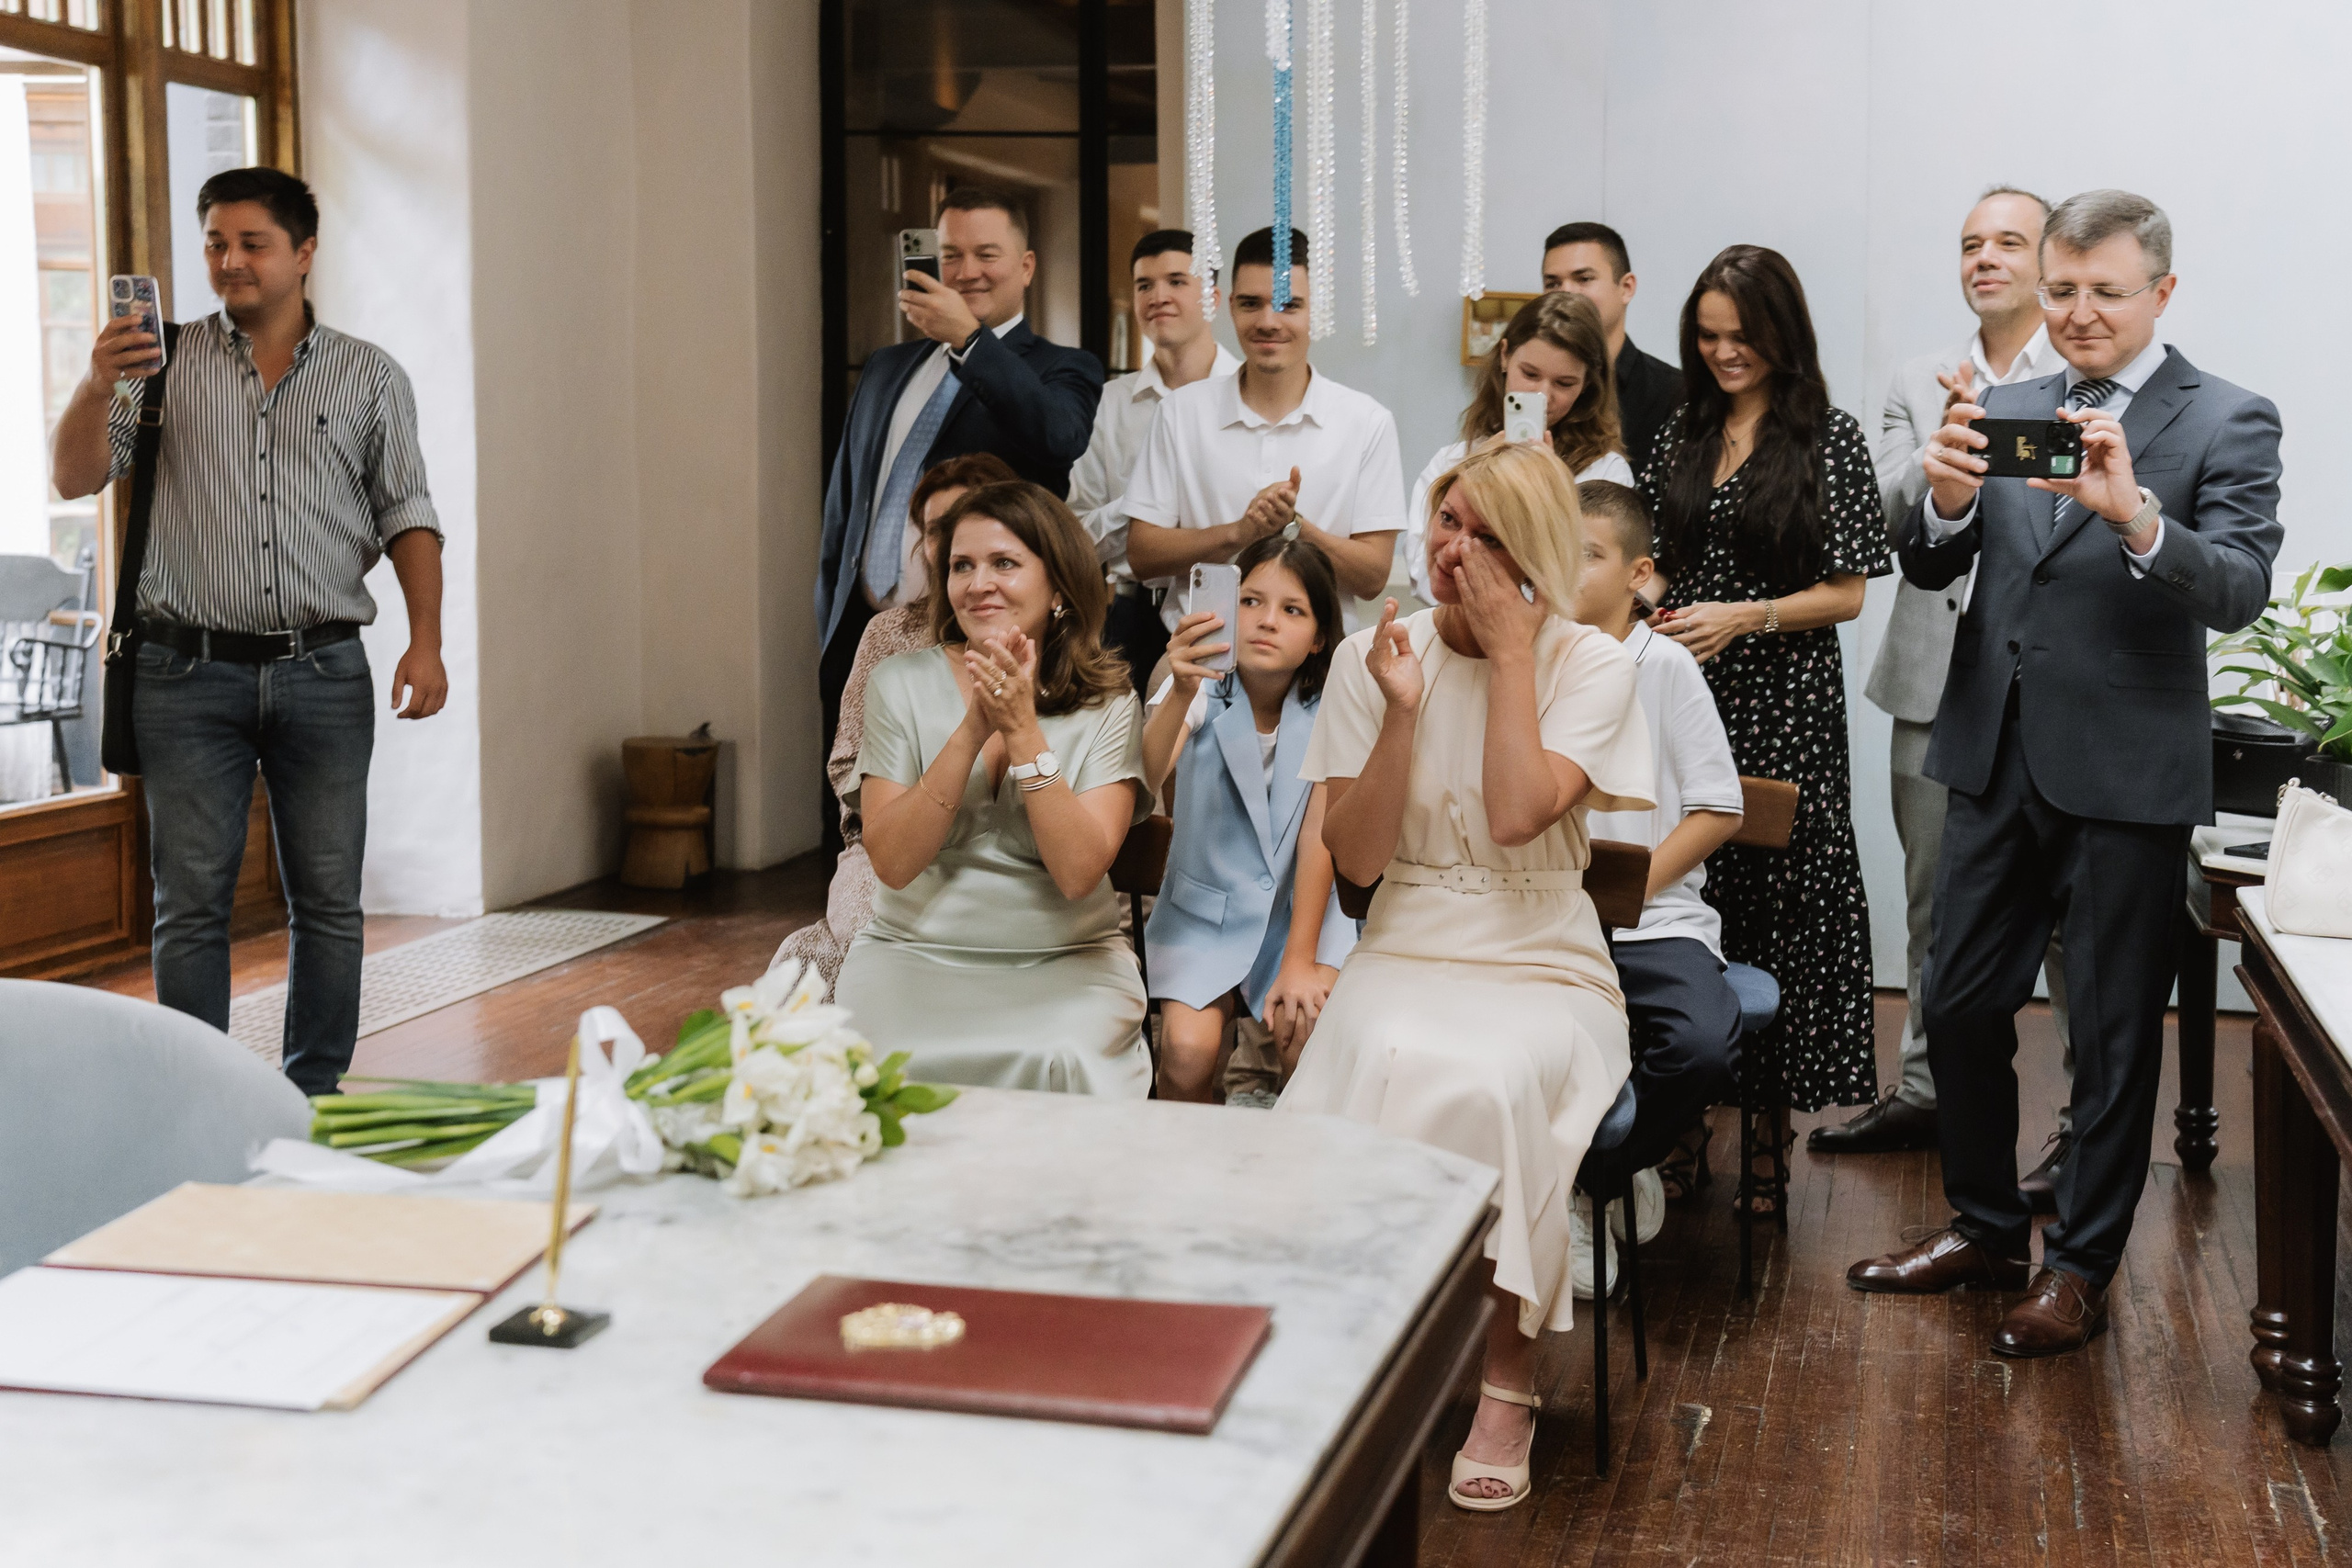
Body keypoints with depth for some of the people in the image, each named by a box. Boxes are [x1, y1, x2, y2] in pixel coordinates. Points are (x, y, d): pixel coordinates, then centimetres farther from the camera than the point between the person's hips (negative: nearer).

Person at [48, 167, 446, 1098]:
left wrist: (425, 639, -6)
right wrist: (97, 387, -17)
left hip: (323, 672, 0)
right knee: (190, 904, 1)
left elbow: (406, 514, 6)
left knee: (328, 902, 4)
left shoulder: (369, 377, 8)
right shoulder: (166, 362, 8)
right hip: (190, 672, 0)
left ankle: (317, 1102, 15)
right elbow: (76, 479, 2)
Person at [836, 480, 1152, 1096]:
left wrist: (1023, 728, -16)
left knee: (1059, 1064, -31)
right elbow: (891, 861, -8)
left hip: (1065, 960, 0)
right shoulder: (900, 683, 2)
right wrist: (972, 731, -16)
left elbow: (1079, 872, -12)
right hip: (913, 952, 1)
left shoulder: (1107, 704, 0)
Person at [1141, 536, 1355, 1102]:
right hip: (1203, 910, 0)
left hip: (1299, 910, 0)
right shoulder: (1202, 691, -10)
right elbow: (1146, 776, -30)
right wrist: (1181, 694, -49)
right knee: (1187, 1052, -23)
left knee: (1309, 1042, -25)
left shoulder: (1329, 709, -6)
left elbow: (1320, 834, -11)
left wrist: (1298, 961, -18)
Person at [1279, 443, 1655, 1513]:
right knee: (1394, 1064, -34)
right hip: (1405, 960, 1)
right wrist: (1402, 709, -12)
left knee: (1490, 1082, -34)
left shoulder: (1590, 664, 0)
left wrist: (1511, 652, -12)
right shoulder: (1372, 657, 6)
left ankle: (1505, 1380, -18)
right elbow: (1355, 861, -1)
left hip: (1543, 974, -1)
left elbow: (1518, 814, -18)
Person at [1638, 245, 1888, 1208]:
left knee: (1778, 900, -2)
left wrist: (1743, 617, -14)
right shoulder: (1683, 437, 12)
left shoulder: (1830, 439, -2)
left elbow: (1847, 592, -3)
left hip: (1784, 705, -4)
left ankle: (1770, 1132, 7)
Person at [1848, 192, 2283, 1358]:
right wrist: (1949, 504, -20)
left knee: (2113, 1035, 7)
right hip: (1996, 761, 5)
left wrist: (2134, 515, -37)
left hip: (2126, 777, -5)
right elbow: (1930, 570, 3)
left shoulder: (2226, 422, -5)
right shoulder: (2010, 410, 8)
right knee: (1958, 1007, 13)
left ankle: (2081, 1265, 22)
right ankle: (1984, 1227, 32)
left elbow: (2240, 591, -19)